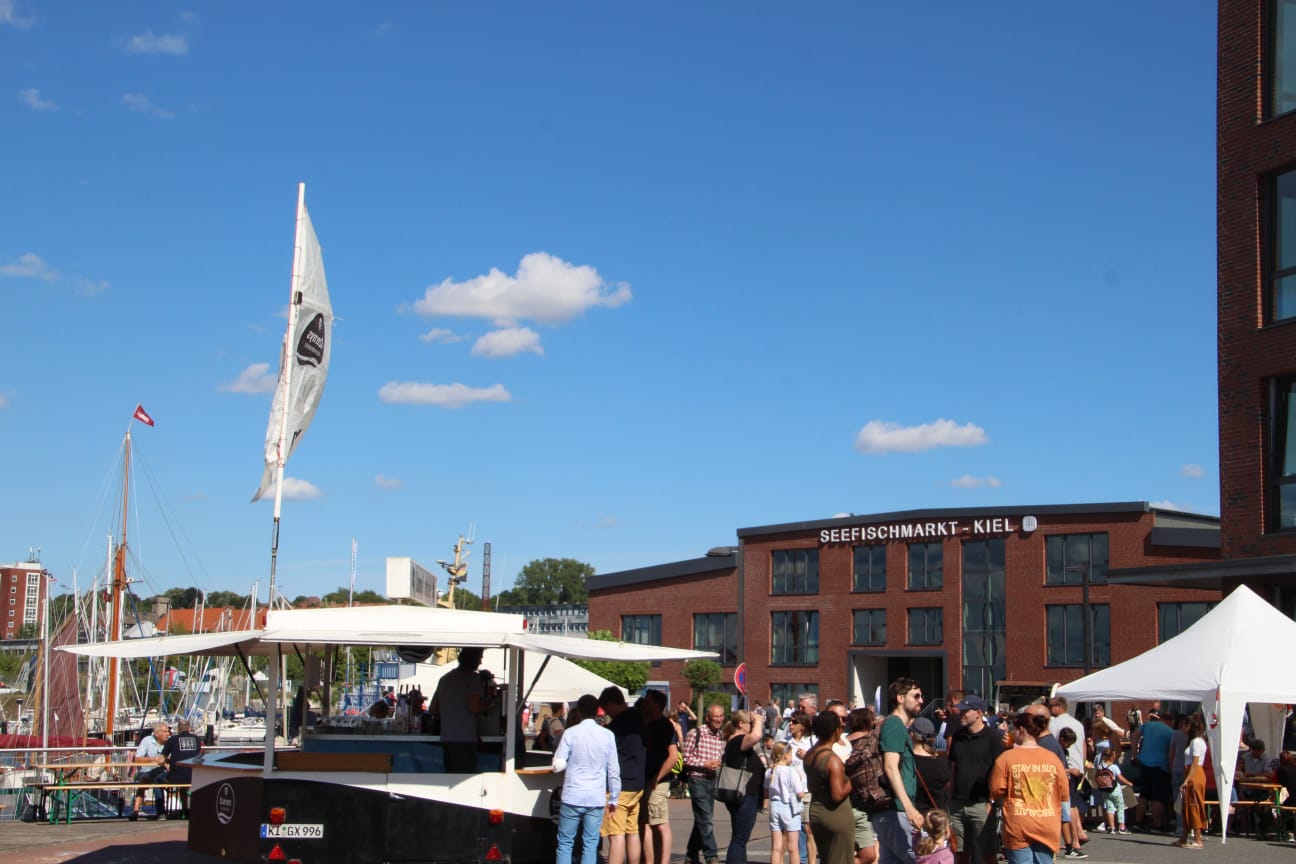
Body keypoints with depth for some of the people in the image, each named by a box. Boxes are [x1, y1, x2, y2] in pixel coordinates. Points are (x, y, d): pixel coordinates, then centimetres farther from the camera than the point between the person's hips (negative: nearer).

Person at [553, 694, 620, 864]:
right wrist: (613, 799, 11)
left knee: (565, 843, 7)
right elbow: (614, 771, 1)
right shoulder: (608, 735, 0)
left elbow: (558, 766, -10)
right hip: (596, 799, 2)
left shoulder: (571, 733, -6)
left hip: (573, 797, -2)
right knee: (590, 844, 7)